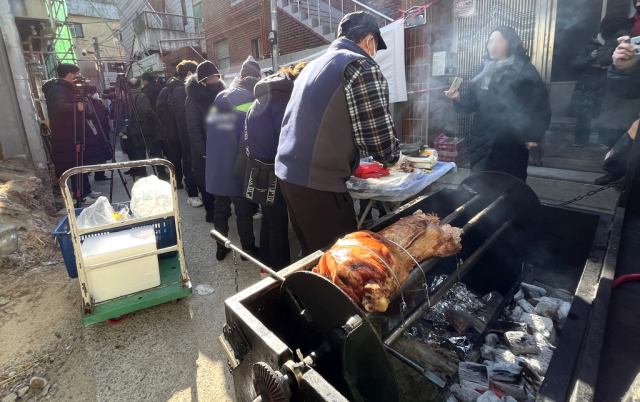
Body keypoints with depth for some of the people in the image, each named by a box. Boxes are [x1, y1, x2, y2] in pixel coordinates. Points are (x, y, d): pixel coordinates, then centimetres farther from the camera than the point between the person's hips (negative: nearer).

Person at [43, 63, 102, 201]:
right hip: (66, 137, -10)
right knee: (76, 165, -6)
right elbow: (60, 106, -35)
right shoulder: (57, 89, -15)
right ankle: (80, 195, 1)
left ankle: (85, 191, 23)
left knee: (81, 163, 14)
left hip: (73, 134, 10)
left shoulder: (64, 88, 18)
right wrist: (76, 106, -48)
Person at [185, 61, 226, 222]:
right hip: (205, 148, -4)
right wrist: (203, 151, -18)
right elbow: (193, 128, -12)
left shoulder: (222, 91, 5)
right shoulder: (193, 98, -9)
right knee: (206, 181, 5)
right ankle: (211, 211, 19)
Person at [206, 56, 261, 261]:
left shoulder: (219, 98, 11)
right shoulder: (250, 100, -8)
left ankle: (221, 247, 25)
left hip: (216, 165, 6)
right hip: (236, 166, -6)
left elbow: (210, 128, 14)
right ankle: (248, 248, 17)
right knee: (243, 210, 5)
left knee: (221, 208, 15)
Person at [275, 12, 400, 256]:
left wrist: (355, 156, 29)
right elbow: (379, 135, -10)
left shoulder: (314, 64, 19)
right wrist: (392, 155, 11)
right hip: (318, 182, -9)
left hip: (288, 171, 9)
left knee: (313, 254, 21)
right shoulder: (362, 66, -7)